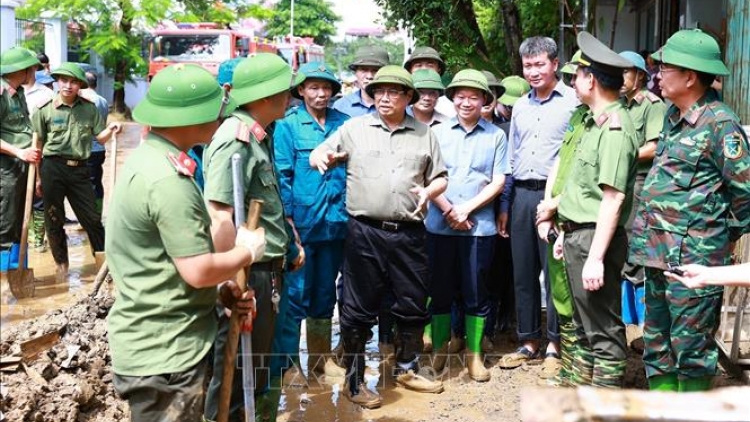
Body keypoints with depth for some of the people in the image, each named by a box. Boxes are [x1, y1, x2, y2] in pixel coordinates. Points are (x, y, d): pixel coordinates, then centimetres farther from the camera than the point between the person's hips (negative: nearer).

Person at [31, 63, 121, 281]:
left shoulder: (89, 108, 4)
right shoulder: (45, 109, -2)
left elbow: (100, 138, 7)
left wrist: (110, 130, -16)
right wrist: (37, 176, 1)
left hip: (79, 169, 1)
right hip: (52, 168, -1)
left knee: (92, 216, 6)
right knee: (54, 220, 8)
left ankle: (103, 259, 20)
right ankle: (61, 264, 25)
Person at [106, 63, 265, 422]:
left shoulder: (147, 158, 8)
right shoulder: (168, 180, -25)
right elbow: (197, 271, -25)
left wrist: (219, 289, 4)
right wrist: (248, 251, -9)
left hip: (156, 342, 10)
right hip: (164, 353, -10)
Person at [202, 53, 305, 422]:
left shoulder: (259, 136, 12)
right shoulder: (238, 138, -20)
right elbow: (218, 217, -28)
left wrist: (291, 243, 21)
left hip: (267, 271, 10)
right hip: (248, 276, -10)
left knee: (257, 370, 23)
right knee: (235, 377, 5)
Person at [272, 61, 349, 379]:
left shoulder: (344, 123, 7)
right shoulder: (287, 125, -3)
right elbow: (282, 175, -7)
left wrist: (350, 213, 6)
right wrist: (287, 221, -12)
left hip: (335, 222, 4)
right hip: (301, 224, -4)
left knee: (325, 293, 15)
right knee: (296, 294, 1)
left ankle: (320, 357, 29)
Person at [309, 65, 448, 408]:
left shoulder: (424, 134, 12)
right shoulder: (354, 128, 7)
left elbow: (440, 177, 15)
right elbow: (318, 155, 9)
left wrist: (430, 191, -7)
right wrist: (321, 156, -15)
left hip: (409, 233, 2)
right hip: (364, 232, -2)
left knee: (413, 305, 12)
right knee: (358, 308, 3)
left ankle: (406, 369, 32)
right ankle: (354, 380, 17)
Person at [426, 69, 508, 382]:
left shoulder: (496, 136, 3)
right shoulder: (438, 132, 5)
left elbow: (498, 182, -1)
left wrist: (466, 209, -10)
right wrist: (448, 210, -10)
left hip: (479, 226, -1)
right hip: (439, 224, 1)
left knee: (476, 293, 7)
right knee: (440, 290, 9)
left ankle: (475, 354, 20)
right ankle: (439, 350, 25)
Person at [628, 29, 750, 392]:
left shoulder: (719, 124, -14)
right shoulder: (672, 114, 12)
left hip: (693, 257, -9)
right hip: (657, 251, 9)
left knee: (691, 345, 2)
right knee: (656, 341, 17)